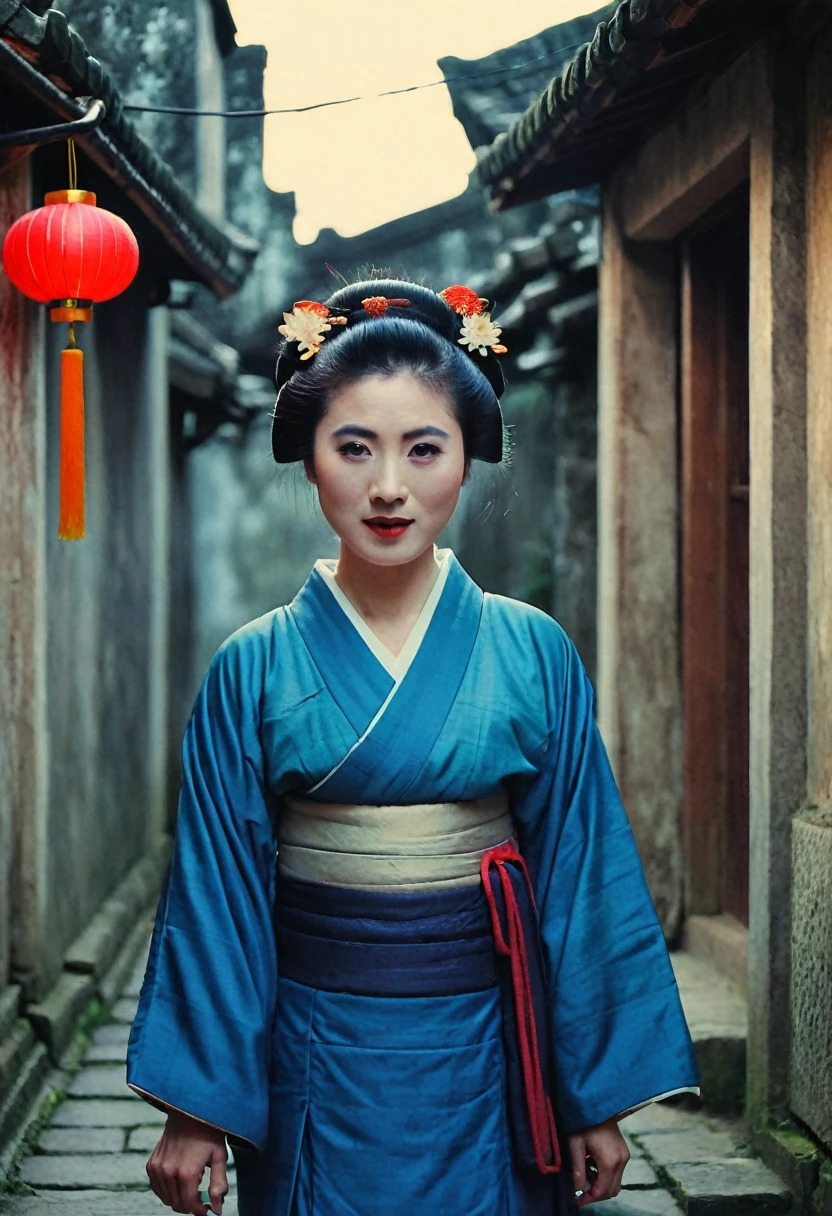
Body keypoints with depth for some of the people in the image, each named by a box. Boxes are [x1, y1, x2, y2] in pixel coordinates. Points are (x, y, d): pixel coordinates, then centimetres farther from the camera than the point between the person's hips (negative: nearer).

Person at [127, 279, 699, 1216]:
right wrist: (195, 1109, -2)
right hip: (319, 1064, 0)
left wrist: (600, 1100, 0)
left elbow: (580, 873, -1)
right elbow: (216, 895, -2)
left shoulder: (533, 654, -4)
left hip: (485, 1064, 1)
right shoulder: (253, 670, -5)